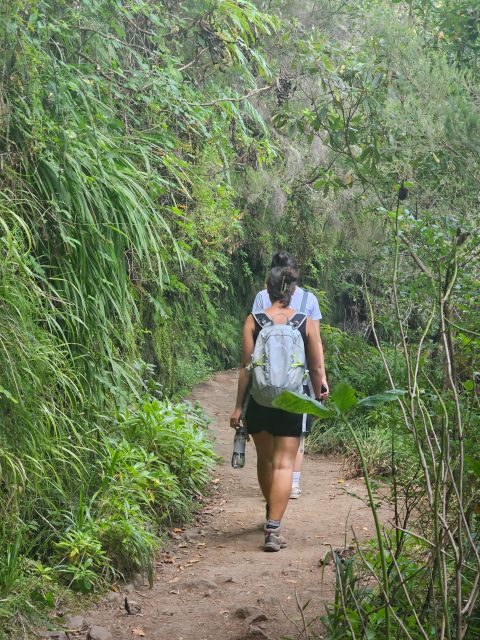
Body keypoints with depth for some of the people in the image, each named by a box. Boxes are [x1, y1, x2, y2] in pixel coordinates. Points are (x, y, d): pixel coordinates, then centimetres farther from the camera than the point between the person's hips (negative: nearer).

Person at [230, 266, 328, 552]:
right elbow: (317, 368, 1)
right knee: (284, 464, 0)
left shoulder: (253, 321, -4)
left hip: (259, 399, 1)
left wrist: (239, 405, 1)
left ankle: (273, 514, 37)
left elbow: (246, 366, -5)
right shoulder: (307, 323, -2)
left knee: (265, 458, 20)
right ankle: (274, 528, -10)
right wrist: (317, 400, 15)